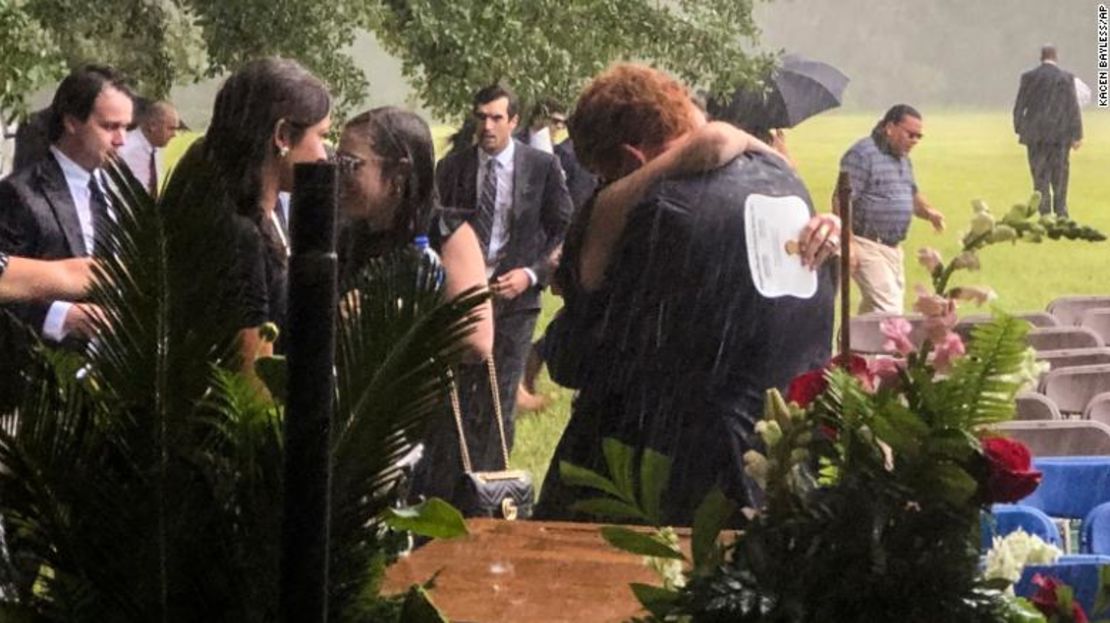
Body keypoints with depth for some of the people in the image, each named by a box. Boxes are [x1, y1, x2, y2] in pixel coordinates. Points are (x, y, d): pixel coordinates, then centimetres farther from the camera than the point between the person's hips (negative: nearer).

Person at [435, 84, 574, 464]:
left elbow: (564, 231, 3)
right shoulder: (452, 168, 5)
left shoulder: (542, 167, 0)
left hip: (514, 295, -1)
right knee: (456, 398, 1)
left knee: (500, 400, 2)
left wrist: (532, 274, -10)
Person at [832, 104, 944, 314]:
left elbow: (912, 194, 29)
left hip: (893, 247, 9)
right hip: (867, 247, -9)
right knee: (888, 309, -16)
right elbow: (842, 199, -18)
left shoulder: (903, 158, 17)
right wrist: (849, 244, -23)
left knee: (872, 310, 14)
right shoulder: (862, 154, -12)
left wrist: (928, 212, 5)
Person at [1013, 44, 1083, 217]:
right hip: (1060, 134, 0)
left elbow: (1019, 106, 0)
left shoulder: (1029, 77, -2)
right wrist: (1077, 135, 1)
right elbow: (1073, 108, -3)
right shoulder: (1067, 78, -3)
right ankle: (1061, 214, 8)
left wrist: (1019, 129, 11)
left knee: (1040, 176, 4)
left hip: (1035, 134, 0)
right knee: (1060, 175, 8)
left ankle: (1045, 215, 1)